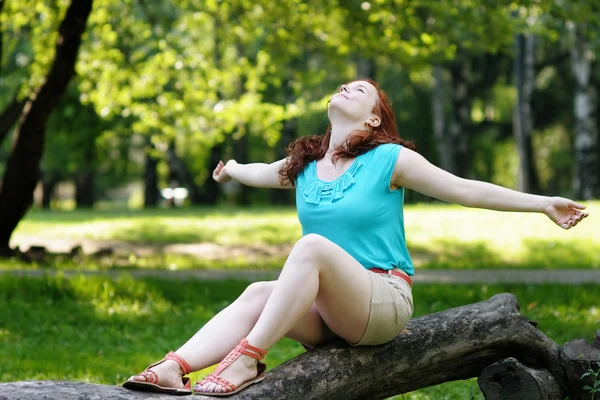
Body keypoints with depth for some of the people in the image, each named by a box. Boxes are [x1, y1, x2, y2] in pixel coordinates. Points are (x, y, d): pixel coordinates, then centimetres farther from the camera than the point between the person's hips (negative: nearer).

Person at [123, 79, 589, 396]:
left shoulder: (390, 159, -2)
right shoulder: (304, 165, 14)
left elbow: (466, 190, -2)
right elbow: (263, 173, 37)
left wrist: (543, 204, -6)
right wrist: (232, 169, 57)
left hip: (384, 299, -5)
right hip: (329, 313, 5)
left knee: (313, 246, -31)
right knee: (257, 293, -24)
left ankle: (247, 359, -41)